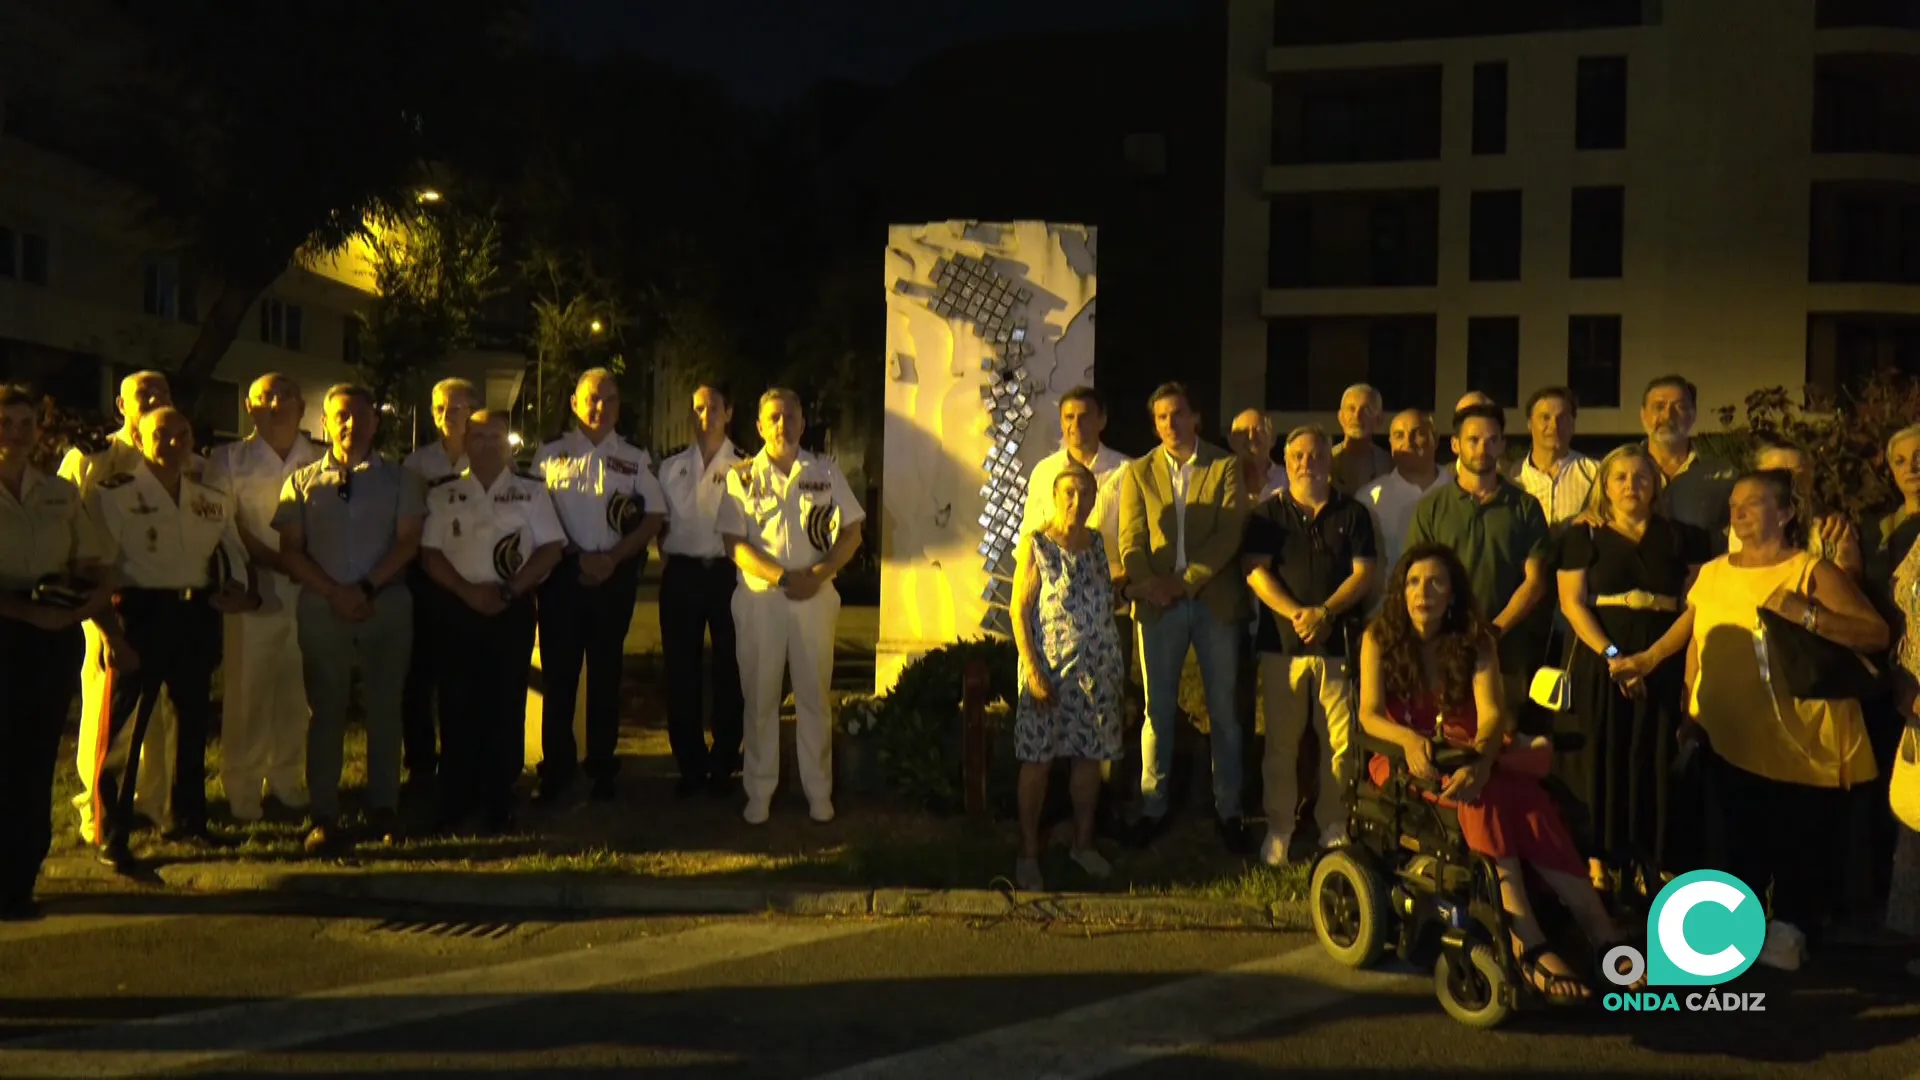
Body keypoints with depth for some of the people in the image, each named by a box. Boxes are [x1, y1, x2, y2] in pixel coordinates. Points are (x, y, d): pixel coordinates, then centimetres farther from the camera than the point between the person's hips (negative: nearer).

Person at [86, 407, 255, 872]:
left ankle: (187, 820, 30)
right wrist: (112, 634, -17)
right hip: (138, 614, -6)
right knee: (124, 729, -2)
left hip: (197, 618, 6)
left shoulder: (213, 500, 10)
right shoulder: (114, 494, -6)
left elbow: (235, 555, 21)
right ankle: (113, 837, 7)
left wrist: (243, 590, 0)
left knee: (194, 722, 15)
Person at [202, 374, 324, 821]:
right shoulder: (228, 461, 5)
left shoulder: (321, 462, 10)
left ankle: (286, 781, 17)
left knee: (296, 691, 4)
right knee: (247, 690, 0)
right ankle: (242, 789, 10)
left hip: (308, 591, 2)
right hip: (253, 590, -2)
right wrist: (280, 563, -11)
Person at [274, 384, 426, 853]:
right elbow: (290, 551, 4)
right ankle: (322, 817, 7)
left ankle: (383, 809, 14)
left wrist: (367, 588, -12)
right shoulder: (302, 482, 10)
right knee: (326, 711, 3)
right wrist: (334, 593, -9)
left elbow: (408, 542, -1)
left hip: (386, 605, 0)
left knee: (384, 709, 5)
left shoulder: (398, 480, 8)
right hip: (321, 608, 0)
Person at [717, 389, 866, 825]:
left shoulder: (826, 473, 7)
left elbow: (851, 532, 5)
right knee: (760, 696, 4)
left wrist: (819, 574, -11)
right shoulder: (742, 476, 2)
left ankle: (818, 791, 15)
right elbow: (735, 543, -4)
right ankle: (759, 793, 14)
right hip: (759, 597, -1)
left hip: (815, 596, 1)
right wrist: (782, 577, -16)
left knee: (814, 695, 6)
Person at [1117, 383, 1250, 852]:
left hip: (1215, 600, -1)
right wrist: (1150, 584, -15)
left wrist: (1188, 580, -14)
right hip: (1159, 604, 1)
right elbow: (1131, 541, 3)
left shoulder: (1225, 468, 6)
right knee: (1158, 709, 5)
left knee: (1224, 710, 4)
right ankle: (1152, 807, 13)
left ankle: (1228, 809, 14)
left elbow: (1230, 533, -5)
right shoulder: (1138, 473, 11)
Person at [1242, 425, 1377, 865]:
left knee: (1341, 741, -2)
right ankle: (1279, 829, 12)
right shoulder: (1268, 514, 10)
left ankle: (1333, 826, 12)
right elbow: (1254, 570, -1)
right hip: (1282, 642, 0)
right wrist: (1296, 613, -14)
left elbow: (1364, 574, 2)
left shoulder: (1353, 514, 11)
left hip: (1339, 642, 0)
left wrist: (1325, 612, -13)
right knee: (1281, 742, 2)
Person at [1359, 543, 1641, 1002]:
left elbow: (1492, 713, -12)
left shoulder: (1476, 641, 2)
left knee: (1523, 793, -30)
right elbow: (1370, 715, -11)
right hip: (1406, 760, -2)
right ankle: (1529, 945, -44)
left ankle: (1602, 935, -35)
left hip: (1469, 754, 2)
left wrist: (1481, 758, -34)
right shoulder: (1379, 638, -1)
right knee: (1483, 796, -33)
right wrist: (1409, 739, -33)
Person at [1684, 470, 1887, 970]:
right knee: (1742, 839, 13)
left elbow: (1877, 633, -13)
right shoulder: (1712, 574, 8)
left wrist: (1806, 614, -24)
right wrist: (1692, 717, 12)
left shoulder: (1812, 571, -5)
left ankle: (1789, 928, 22)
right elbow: (1697, 645, 14)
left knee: (1803, 840, 5)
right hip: (1731, 740, 4)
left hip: (1803, 742, -3)